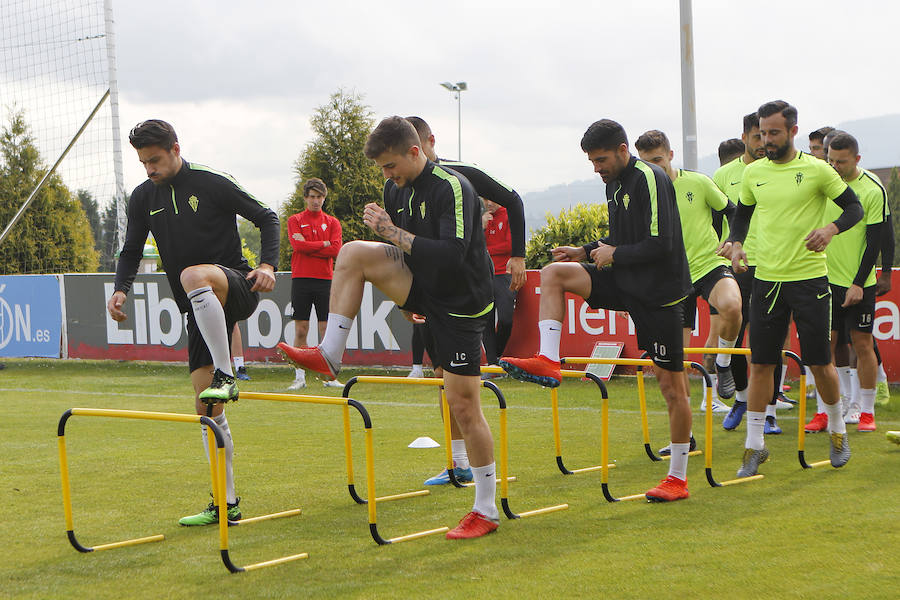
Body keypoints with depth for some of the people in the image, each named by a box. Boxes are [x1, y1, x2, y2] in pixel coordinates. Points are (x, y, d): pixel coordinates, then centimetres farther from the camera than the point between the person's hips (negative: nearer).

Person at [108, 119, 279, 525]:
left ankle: (225, 375, -34)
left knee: (193, 276, -40)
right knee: (207, 407, 0)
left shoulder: (211, 184, -6)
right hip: (201, 310, 5)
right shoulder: (143, 198, 8)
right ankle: (227, 503, 8)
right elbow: (131, 251, 17)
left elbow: (266, 218, 0)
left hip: (237, 288, -5)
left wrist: (268, 265, -15)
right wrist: (121, 289, -2)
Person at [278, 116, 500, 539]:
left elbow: (452, 254, -30)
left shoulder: (453, 188, -20)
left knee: (463, 405, -5)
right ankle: (330, 355, -10)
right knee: (353, 253, -13)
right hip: (423, 287, 7)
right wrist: (403, 298, 19)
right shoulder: (397, 191, 4)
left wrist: (393, 233, -28)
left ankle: (486, 510, 8)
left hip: (461, 301, -7)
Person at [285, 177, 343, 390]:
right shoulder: (295, 220, 8)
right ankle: (299, 377, 2)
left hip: (325, 279, 1)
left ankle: (329, 376, 4)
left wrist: (308, 247, -7)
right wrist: (324, 244, -5)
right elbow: (297, 245, -9)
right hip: (301, 279, -1)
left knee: (326, 328, 0)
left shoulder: (332, 222, 10)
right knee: (301, 330, -1)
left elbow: (335, 250, -4)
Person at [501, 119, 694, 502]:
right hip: (625, 283, 9)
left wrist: (614, 254, -11)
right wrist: (585, 252, 9)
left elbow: (660, 245, -22)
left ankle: (678, 478, 9)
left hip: (660, 291, -9)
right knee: (553, 273, -6)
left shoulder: (649, 179, -16)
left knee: (671, 384, 0)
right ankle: (547, 362, -13)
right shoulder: (614, 182, 11)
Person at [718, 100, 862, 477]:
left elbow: (854, 207, 0)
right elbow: (742, 214, 20)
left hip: (809, 278, -3)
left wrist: (831, 229, -19)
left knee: (820, 363, 3)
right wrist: (735, 243, 1)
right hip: (766, 278, 3)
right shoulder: (753, 172, 6)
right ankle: (754, 445, 10)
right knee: (760, 363, 3)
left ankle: (837, 430, 26)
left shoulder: (816, 169, -5)